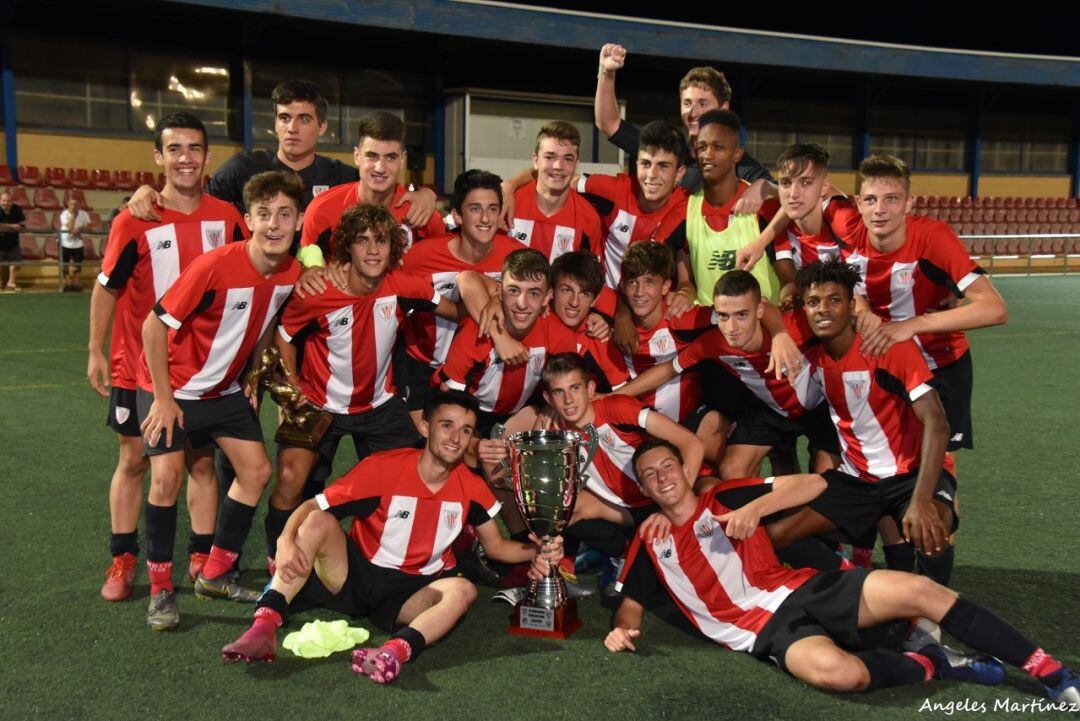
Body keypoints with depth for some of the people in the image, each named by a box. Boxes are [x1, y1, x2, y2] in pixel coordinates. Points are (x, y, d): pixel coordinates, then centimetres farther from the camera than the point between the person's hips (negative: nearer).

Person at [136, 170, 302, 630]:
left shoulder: (293, 273, -12)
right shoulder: (216, 266, -29)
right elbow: (154, 326, -21)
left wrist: (252, 378, 7)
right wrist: (164, 398, -18)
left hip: (225, 388, 6)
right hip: (172, 387, -6)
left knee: (256, 471, 1)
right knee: (166, 478, -14)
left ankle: (214, 575, 16)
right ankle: (161, 590, 4)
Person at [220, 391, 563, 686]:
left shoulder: (472, 488, -3)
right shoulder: (383, 467, -13)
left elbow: (496, 546, 9)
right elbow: (313, 506, -14)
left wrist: (535, 552, -12)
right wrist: (286, 541, -35)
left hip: (410, 593, 2)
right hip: (354, 575, -1)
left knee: (462, 589, -30)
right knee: (319, 521, -27)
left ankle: (397, 650, -57)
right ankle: (264, 626, -36)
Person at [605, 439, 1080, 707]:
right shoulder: (649, 544, 14)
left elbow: (813, 483, 7)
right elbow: (632, 602, 16)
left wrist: (754, 509, -9)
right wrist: (622, 628, -8)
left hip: (804, 588, 2)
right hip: (766, 629, -2)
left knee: (918, 590, -19)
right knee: (839, 672, -36)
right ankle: (932, 665, -7)